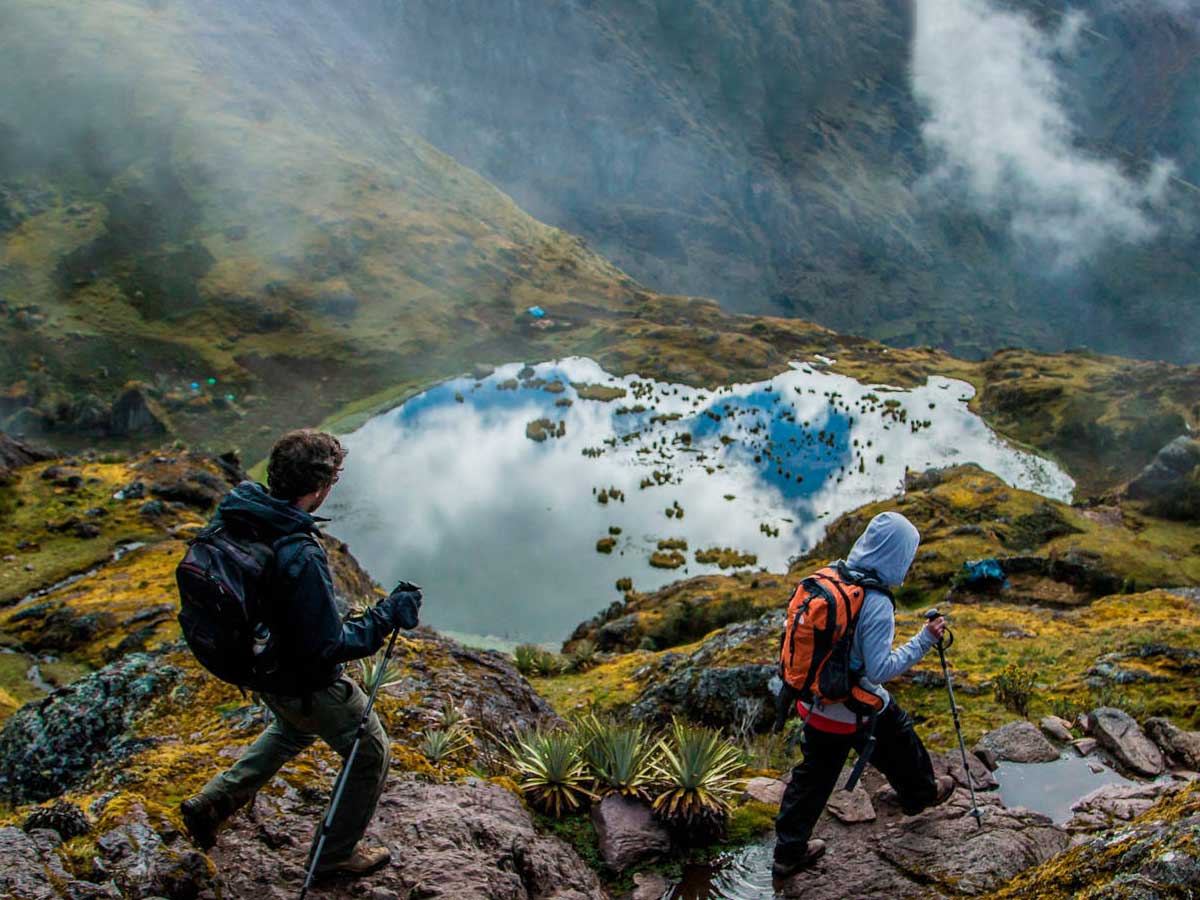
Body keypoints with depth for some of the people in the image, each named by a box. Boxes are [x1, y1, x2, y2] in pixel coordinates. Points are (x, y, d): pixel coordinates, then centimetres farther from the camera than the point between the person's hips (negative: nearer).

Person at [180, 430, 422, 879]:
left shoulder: (233, 512, -14)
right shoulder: (301, 558, -38)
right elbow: (330, 646, -30)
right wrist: (388, 614, -20)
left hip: (258, 665, 8)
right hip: (306, 682, -8)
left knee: (294, 728, 38)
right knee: (371, 754, 17)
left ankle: (210, 803, 38)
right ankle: (337, 854, 33)